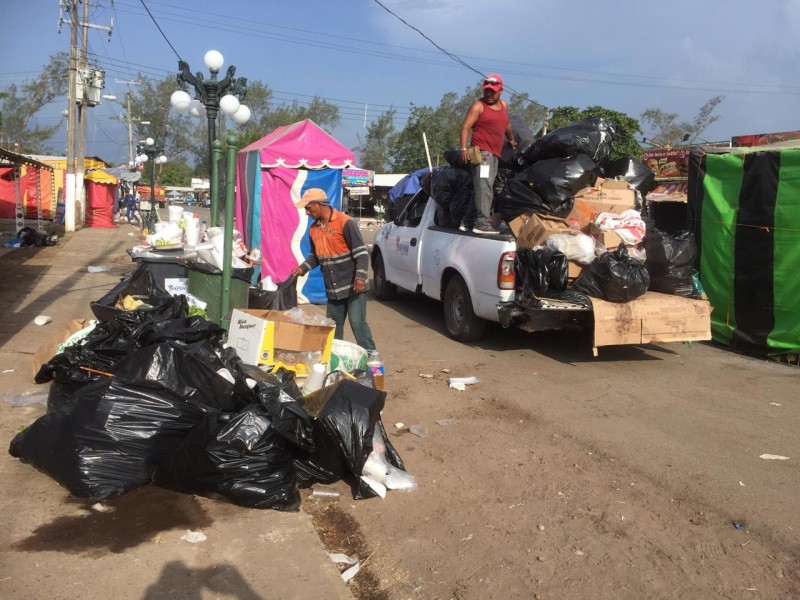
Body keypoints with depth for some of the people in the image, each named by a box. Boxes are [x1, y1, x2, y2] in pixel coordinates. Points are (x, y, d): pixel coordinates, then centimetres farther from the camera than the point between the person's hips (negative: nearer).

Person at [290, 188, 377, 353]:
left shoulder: (345, 223, -12)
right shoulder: (314, 229, 9)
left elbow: (361, 252, -14)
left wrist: (360, 276, -24)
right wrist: (302, 268, 3)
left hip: (353, 286, -7)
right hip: (333, 289, 7)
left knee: (358, 324, -7)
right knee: (332, 326, 11)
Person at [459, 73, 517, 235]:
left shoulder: (504, 105, 21)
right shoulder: (478, 106, 0)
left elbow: (506, 124, 37)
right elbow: (465, 127, -7)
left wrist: (512, 140, 47)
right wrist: (464, 148, -19)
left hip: (495, 154, 8)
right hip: (482, 151, -8)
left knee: (480, 188, 8)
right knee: (483, 186, -18)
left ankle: (467, 221, 13)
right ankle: (482, 223, -24)